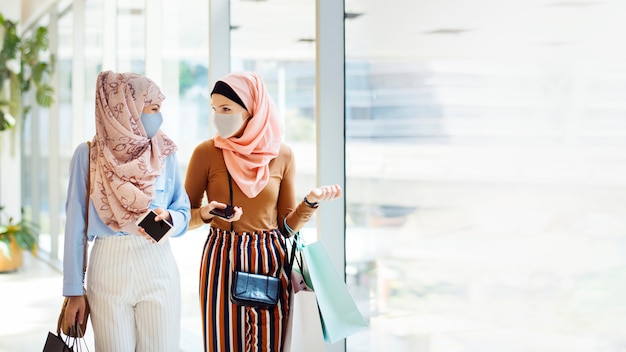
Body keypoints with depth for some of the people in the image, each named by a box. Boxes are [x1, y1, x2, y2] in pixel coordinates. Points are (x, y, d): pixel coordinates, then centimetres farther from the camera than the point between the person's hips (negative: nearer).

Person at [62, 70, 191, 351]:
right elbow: (76, 224, -1)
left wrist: (167, 218, -16)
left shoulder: (164, 153, 3)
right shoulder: (88, 155, -3)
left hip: (158, 268, 2)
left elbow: (184, 213, 8)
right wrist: (73, 291, -2)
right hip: (107, 268, -1)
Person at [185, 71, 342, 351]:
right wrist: (205, 214, -19)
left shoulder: (281, 155, 0)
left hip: (271, 261, 2)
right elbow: (185, 217, 0)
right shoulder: (206, 153, -6)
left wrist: (310, 201, -12)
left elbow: (287, 225, 4)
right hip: (223, 261, -2)